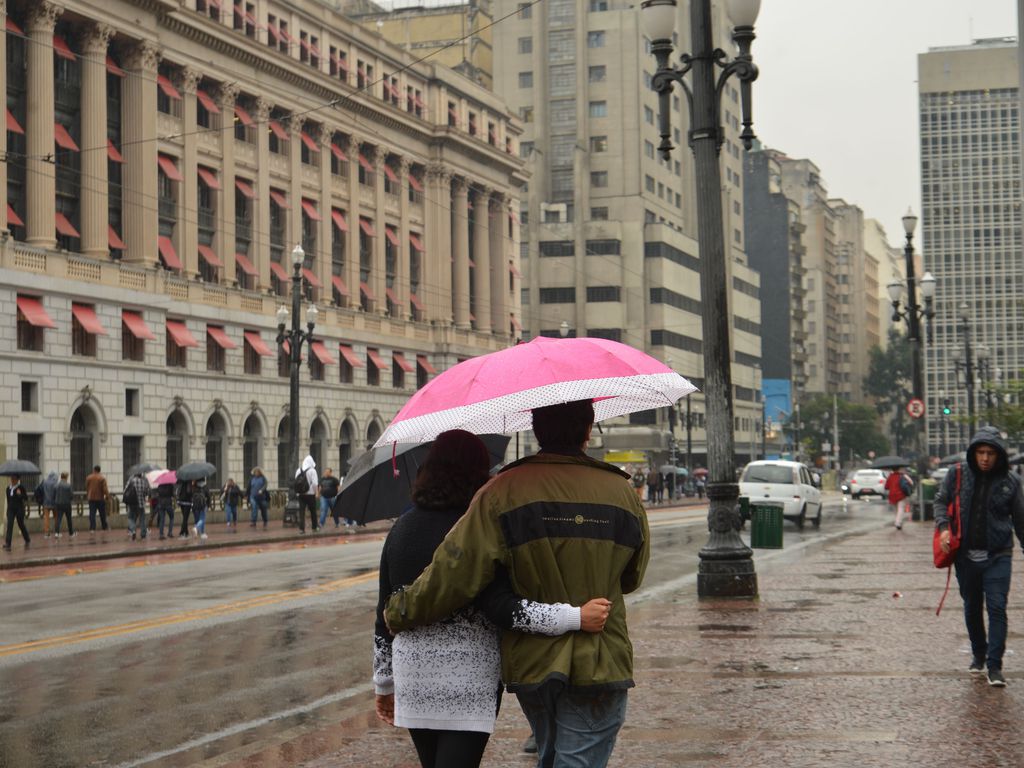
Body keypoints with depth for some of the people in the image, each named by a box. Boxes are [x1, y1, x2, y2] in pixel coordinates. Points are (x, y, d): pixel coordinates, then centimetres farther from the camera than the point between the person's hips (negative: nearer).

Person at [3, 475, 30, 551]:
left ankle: (27, 540, 34)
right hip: (10, 509, 3)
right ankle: (7, 544, -14)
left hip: (19, 509, -3)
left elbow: (26, 498, -7)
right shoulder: (8, 488, 6)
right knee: (9, 526, -9)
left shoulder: (21, 488, -7)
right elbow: (8, 499, 16)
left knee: (21, 525, 9)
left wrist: (20, 494, -25)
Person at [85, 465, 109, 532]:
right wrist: (107, 496, -6)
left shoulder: (88, 478, 2)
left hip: (91, 499, 2)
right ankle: (104, 527, 20)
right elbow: (105, 489, -15)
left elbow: (87, 488, 12)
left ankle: (92, 528, -12)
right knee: (102, 514, 11)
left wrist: (87, 496, 25)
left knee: (92, 514, -1)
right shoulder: (102, 478, -9)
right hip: (100, 499, -2)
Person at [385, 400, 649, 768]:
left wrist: (401, 613, -1)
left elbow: (454, 574, -15)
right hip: (599, 666, -1)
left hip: (530, 664, 1)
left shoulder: (502, 493, -9)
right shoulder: (622, 493, -2)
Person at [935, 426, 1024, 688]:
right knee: (972, 607, 14)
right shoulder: (958, 474, -1)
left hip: (998, 555, -2)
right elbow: (940, 501, 7)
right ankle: (978, 654, 34)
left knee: (997, 607, -10)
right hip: (966, 555, 2)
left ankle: (994, 665, -7)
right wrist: (943, 526, -11)